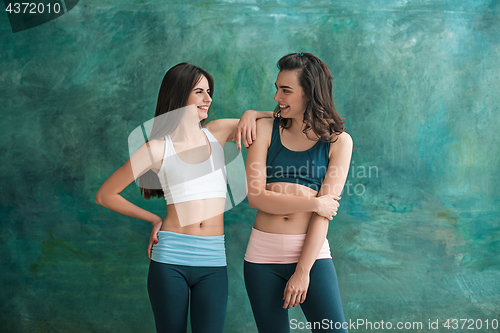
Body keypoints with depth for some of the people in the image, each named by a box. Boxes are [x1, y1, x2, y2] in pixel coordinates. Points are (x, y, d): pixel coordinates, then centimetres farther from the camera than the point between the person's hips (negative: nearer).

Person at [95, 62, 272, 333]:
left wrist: (250, 115, -1)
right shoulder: (158, 148, 0)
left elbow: (277, 116, 19)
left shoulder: (217, 133, 10)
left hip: (212, 262, 2)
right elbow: (104, 195, 5)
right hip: (170, 259, -2)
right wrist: (155, 219, 6)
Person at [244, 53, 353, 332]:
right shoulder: (265, 128, 5)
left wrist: (302, 271, -11)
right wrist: (314, 203, -9)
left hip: (312, 252, -1)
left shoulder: (338, 141, 2)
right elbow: (255, 197, -5)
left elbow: (324, 213, -6)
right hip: (263, 255, 2)